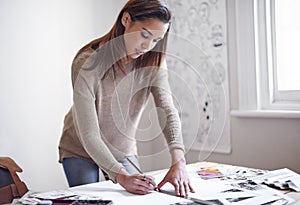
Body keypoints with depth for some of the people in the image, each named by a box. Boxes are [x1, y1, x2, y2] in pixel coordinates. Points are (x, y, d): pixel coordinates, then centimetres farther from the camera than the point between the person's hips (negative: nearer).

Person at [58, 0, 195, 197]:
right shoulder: (87, 62, -30)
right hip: (81, 150, -3)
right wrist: (121, 176, -41)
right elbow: (89, 135, -31)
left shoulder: (153, 60, -15)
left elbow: (168, 110, -27)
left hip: (124, 150, 4)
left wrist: (178, 160, -43)